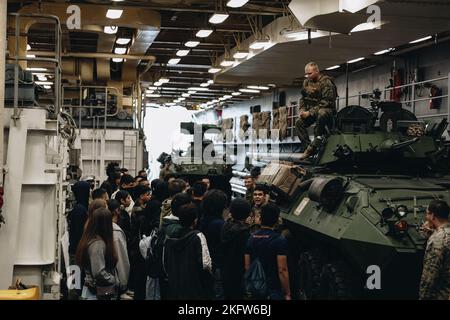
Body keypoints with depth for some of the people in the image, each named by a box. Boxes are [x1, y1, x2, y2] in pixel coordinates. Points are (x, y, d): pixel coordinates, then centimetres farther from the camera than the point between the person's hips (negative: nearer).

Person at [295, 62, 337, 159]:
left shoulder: (326, 82, -14)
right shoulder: (306, 82, 9)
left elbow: (326, 102, -22)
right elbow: (303, 99, 19)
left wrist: (310, 112, -26)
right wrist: (302, 110, -2)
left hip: (327, 109, -7)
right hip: (311, 110, 7)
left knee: (321, 114, -41)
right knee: (299, 122, -17)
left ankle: (314, 145, -34)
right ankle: (307, 147, -15)